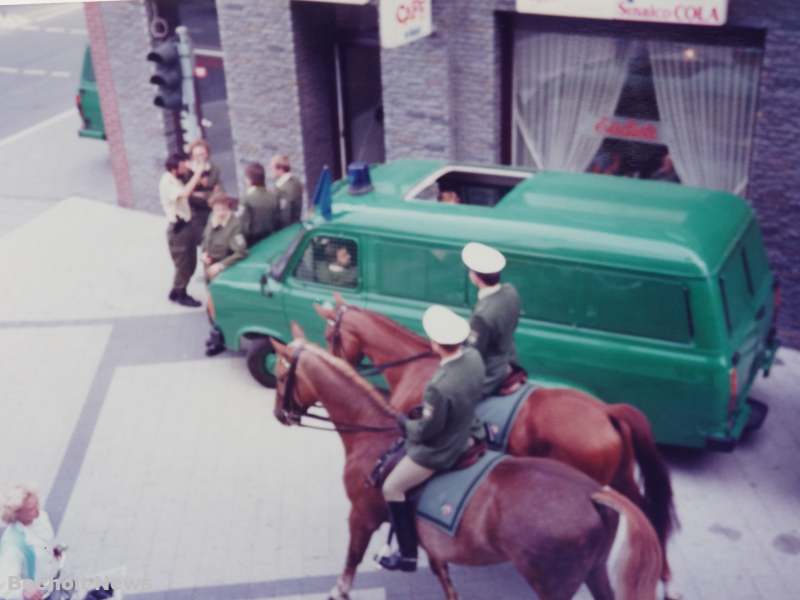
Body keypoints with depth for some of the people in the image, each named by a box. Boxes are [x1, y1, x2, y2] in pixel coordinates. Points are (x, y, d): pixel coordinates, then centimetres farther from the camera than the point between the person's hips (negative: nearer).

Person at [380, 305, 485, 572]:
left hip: (437, 452, -8)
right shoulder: (474, 357, -15)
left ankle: (408, 555, 19)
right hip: (464, 434, 8)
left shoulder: (438, 387, -39)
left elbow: (427, 430, -26)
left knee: (392, 489, 9)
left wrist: (404, 423, -6)